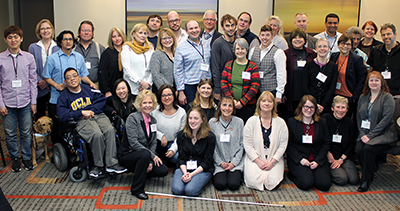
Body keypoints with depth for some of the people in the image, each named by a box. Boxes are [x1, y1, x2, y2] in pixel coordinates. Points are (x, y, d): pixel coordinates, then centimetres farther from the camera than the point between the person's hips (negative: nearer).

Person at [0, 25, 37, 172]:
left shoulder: (29, 57, 3)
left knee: (26, 133, 9)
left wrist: (33, 101, 3)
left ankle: (27, 158, 25)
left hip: (25, 102, 1)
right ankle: (15, 159, 25)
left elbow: (33, 81, 6)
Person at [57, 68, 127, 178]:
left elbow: (101, 99, 10)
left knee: (110, 130, -31)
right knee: (97, 135, -34)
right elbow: (62, 115, -2)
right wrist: (82, 113, -9)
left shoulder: (88, 89, 20)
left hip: (97, 115, 3)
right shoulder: (64, 97, 12)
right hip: (81, 120, -3)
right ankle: (98, 165, -17)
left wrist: (91, 111, -6)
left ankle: (111, 163, -28)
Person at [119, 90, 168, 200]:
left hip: (145, 155, 6)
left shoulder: (153, 121, 7)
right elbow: (133, 142, -21)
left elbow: (153, 143, 6)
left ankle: (141, 172, 13)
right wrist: (152, 156, -23)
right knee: (145, 154, -38)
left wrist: (150, 161, -10)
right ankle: (137, 189, -23)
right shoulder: (132, 118, -12)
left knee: (163, 171, -17)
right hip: (128, 155, -6)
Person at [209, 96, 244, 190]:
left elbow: (242, 145, 3)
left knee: (233, 184, -19)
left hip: (236, 162, 0)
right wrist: (220, 162, -7)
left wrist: (234, 163, -7)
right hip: (219, 162, 0)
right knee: (220, 184, -20)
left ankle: (237, 175, 13)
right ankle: (216, 175, 13)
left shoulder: (239, 122, 1)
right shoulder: (212, 122, -1)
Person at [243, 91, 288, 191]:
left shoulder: (281, 123, 2)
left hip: (274, 159, 1)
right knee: (254, 181, -22)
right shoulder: (251, 121, -2)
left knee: (273, 182, -20)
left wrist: (272, 162, -11)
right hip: (254, 159, -1)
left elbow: (283, 145, 0)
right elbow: (247, 145, -5)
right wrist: (258, 161, -13)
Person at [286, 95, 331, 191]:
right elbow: (288, 145, -1)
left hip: (318, 159, 3)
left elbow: (326, 144, 6)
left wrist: (318, 161, -8)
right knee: (306, 183, -25)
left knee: (324, 184, -18)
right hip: (297, 160, -3)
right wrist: (300, 159, -14)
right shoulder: (291, 122, 1)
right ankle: (292, 175, 5)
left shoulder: (322, 122, 9)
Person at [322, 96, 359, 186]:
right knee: (342, 179, -22)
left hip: (345, 157, 4)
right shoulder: (324, 119, -6)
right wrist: (328, 153, -12)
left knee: (354, 180, -15)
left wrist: (341, 159, -4)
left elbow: (351, 144, 7)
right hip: (328, 156, -4)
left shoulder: (350, 123, 6)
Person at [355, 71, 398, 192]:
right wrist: (362, 134, -4)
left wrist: (370, 135, -18)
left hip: (384, 135, -4)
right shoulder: (363, 98, 15)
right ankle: (372, 171, 1)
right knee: (358, 149, -24)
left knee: (368, 149, -30)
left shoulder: (387, 98, -3)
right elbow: (358, 118, 12)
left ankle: (366, 180, -14)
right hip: (366, 134, 5)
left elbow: (386, 119, -12)